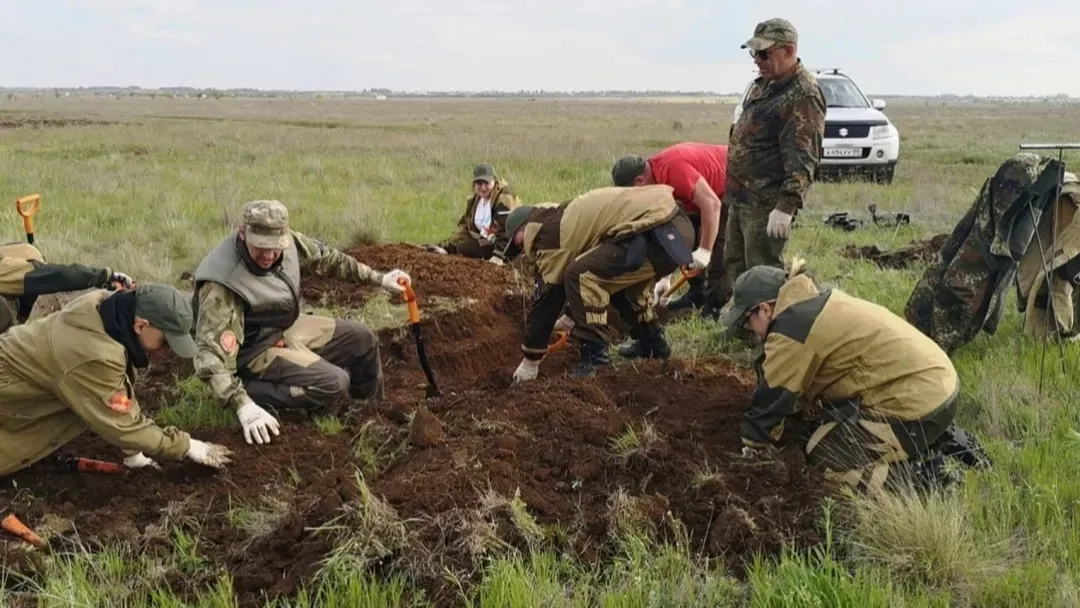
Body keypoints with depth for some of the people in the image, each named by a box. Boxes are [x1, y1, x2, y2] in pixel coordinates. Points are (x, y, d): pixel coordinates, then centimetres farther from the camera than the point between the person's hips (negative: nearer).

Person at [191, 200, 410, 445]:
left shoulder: (287, 242, -15)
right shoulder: (222, 285, -34)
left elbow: (325, 257, 4)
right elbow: (211, 351, -37)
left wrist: (379, 278, 6)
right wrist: (243, 406, -46)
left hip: (289, 328, 8)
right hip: (256, 350, -8)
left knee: (362, 339, 10)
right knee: (333, 382, -24)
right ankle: (252, 392, -11)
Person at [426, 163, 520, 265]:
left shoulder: (504, 198, -18)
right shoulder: (475, 199, 9)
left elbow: (506, 229, -26)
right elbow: (465, 225, 11)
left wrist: (498, 254, -33)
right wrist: (448, 248, 1)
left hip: (507, 248, -9)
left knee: (464, 248, -22)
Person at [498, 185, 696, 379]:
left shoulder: (548, 235, 0)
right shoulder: (565, 217, 28)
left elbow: (547, 297, 3)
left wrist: (529, 362, 12)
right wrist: (571, 319, 55)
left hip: (657, 232, -11)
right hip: (679, 227, 11)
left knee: (580, 275, -10)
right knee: (621, 279, 31)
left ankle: (595, 359, -8)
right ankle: (654, 343, 33)